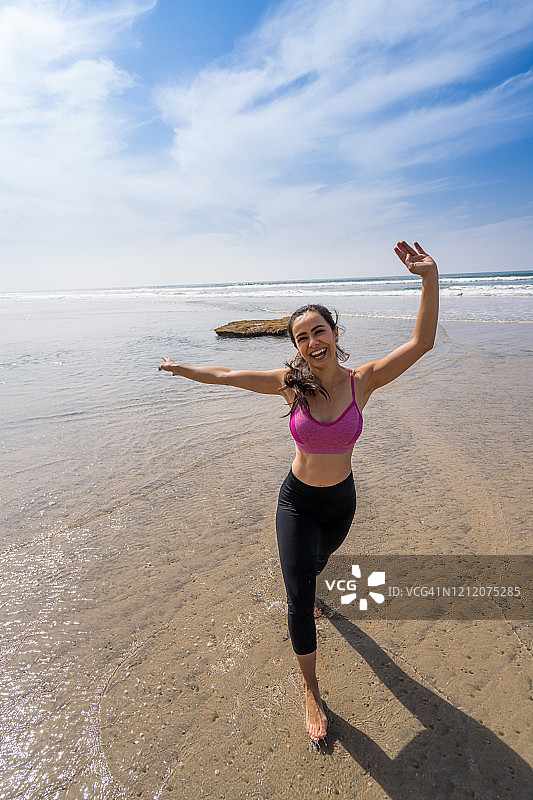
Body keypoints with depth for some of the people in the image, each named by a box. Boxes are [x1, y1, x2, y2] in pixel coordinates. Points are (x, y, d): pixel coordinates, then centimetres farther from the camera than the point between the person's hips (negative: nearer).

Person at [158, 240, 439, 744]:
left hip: (340, 502, 2)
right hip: (297, 500, -1)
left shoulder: (363, 380, -17)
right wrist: (184, 370, 6)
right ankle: (311, 692, 24)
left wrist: (430, 277, -38)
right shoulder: (291, 382, -16)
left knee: (318, 562, 31)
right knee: (299, 601, -4)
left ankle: (307, 592, 69)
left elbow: (422, 343, -27)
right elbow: (228, 375, -3)